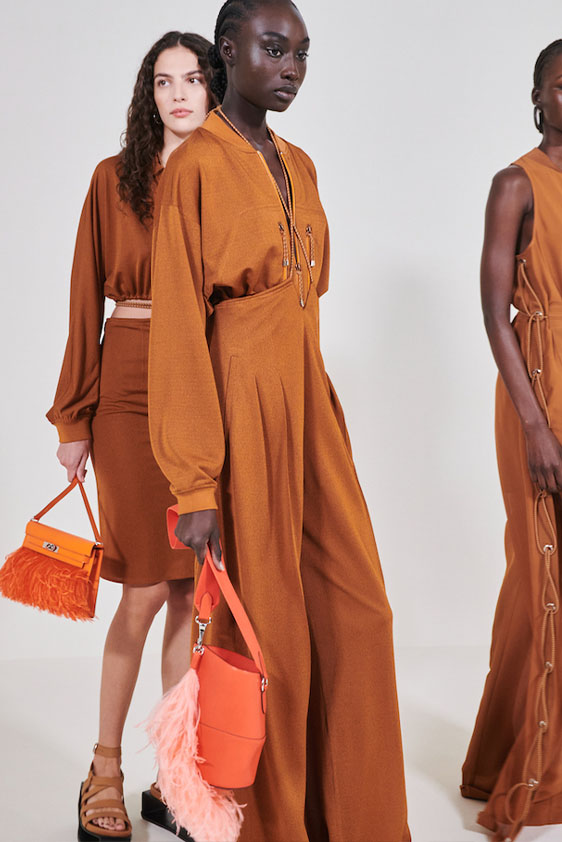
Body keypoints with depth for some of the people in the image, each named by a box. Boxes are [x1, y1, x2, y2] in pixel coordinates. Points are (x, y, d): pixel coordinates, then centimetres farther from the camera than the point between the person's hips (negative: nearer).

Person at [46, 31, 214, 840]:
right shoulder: (116, 178, 4)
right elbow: (88, 299, 2)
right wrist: (74, 419, -1)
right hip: (134, 387, -2)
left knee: (195, 589, 4)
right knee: (149, 587, -3)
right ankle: (104, 771, 15)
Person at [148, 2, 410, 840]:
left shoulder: (299, 165, 13)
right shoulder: (194, 168, -9)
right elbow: (177, 330, -13)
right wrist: (196, 483, -17)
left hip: (309, 402, 7)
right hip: (239, 403, -7)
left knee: (358, 609, 9)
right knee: (264, 624, 2)